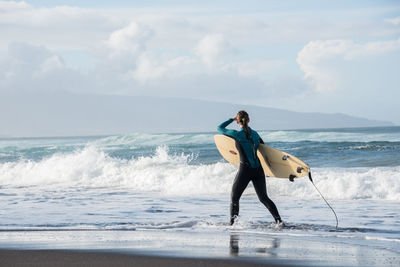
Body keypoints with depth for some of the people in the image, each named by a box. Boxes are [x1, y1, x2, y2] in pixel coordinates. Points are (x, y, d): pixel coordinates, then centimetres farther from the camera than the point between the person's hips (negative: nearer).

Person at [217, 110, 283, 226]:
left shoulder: (237, 134, -10)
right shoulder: (255, 134, 6)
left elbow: (220, 128, 5)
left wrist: (232, 119, 15)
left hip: (245, 169, -5)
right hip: (258, 169, 5)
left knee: (234, 198, 9)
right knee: (264, 198, 14)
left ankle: (233, 223, 2)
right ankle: (278, 220, 3)